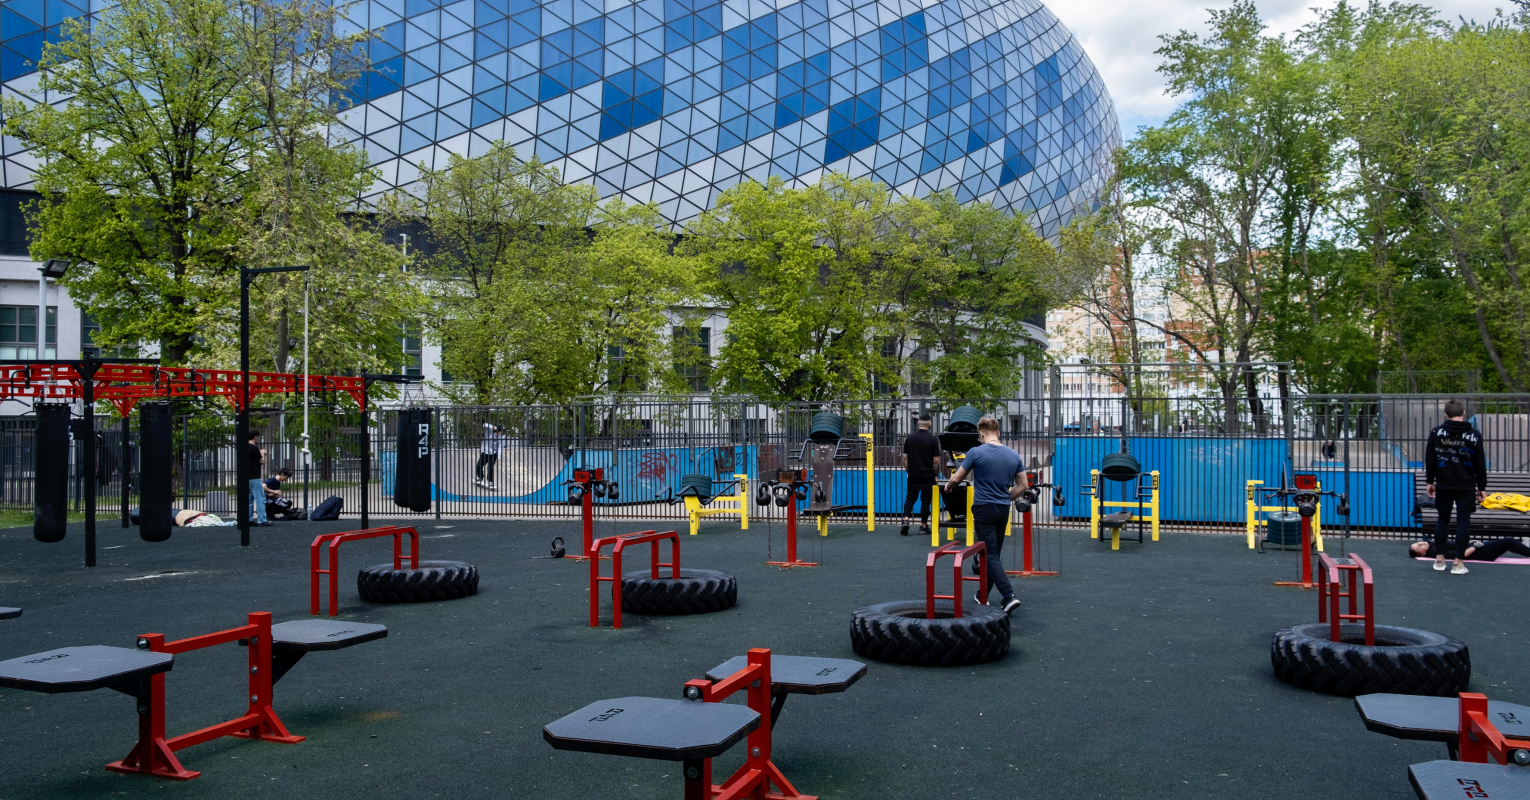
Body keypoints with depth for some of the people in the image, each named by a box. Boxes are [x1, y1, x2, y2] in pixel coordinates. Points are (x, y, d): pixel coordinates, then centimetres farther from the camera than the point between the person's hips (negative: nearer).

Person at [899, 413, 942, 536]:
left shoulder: (910, 438, 0)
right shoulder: (933, 439, -8)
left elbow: (905, 457, 2)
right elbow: (936, 460, -7)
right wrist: (936, 475, 5)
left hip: (913, 475, 2)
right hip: (927, 475, -2)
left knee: (910, 498, 11)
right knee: (925, 500, 6)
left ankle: (906, 520, -8)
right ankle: (923, 526, 10)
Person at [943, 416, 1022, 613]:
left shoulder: (976, 452, -10)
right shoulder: (1013, 455, 4)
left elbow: (957, 479, -1)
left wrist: (948, 486, 21)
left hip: (984, 508, -5)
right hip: (1003, 509, 5)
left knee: (991, 555, -5)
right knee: (993, 553, 17)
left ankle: (1009, 596, -18)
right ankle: (983, 594, 27)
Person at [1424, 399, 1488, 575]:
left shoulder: (1436, 433, -2)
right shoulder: (1474, 435, -4)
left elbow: (1430, 459, 2)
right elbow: (1480, 464, 1)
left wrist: (1430, 481, 11)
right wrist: (1482, 487, 8)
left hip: (1443, 484, 2)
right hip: (1466, 486, -2)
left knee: (1443, 519, 13)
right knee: (1463, 521, 1)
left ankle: (1439, 559, 14)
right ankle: (1458, 563, -1)